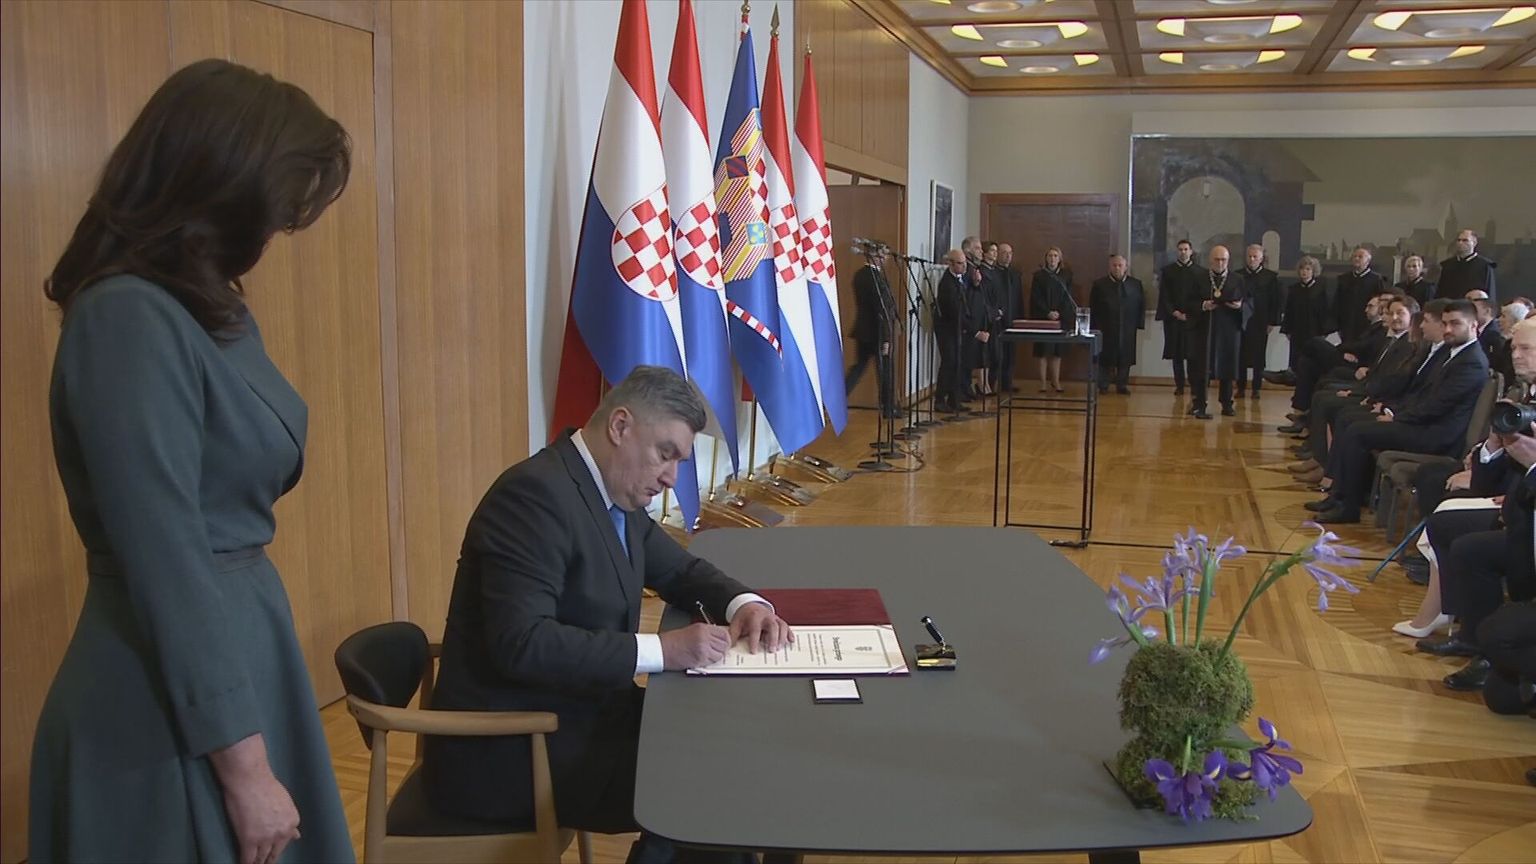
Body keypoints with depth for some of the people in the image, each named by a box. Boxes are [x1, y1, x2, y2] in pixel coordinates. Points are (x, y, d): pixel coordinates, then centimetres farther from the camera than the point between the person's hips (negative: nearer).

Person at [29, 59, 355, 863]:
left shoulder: (206, 306, 8)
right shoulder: (129, 318, -21)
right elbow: (165, 566, -24)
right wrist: (245, 766, -20)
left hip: (240, 650, 9)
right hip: (179, 718, -9)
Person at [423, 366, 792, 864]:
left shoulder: (614, 492, 7)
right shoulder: (537, 493, -22)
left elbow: (678, 568, 20)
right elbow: (521, 644, -30)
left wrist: (743, 603, -2)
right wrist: (662, 650, -28)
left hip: (574, 714, 10)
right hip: (510, 751, -9)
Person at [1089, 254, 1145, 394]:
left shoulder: (1136, 284, 6)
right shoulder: (1099, 285, 3)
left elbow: (1142, 306, 7)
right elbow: (1093, 308, 2)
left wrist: (1139, 326, 1)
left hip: (1127, 331, 1)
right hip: (1106, 330, -1)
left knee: (1125, 359, 4)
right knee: (1105, 359, 1)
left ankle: (1122, 385, 13)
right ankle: (1103, 386, 9)